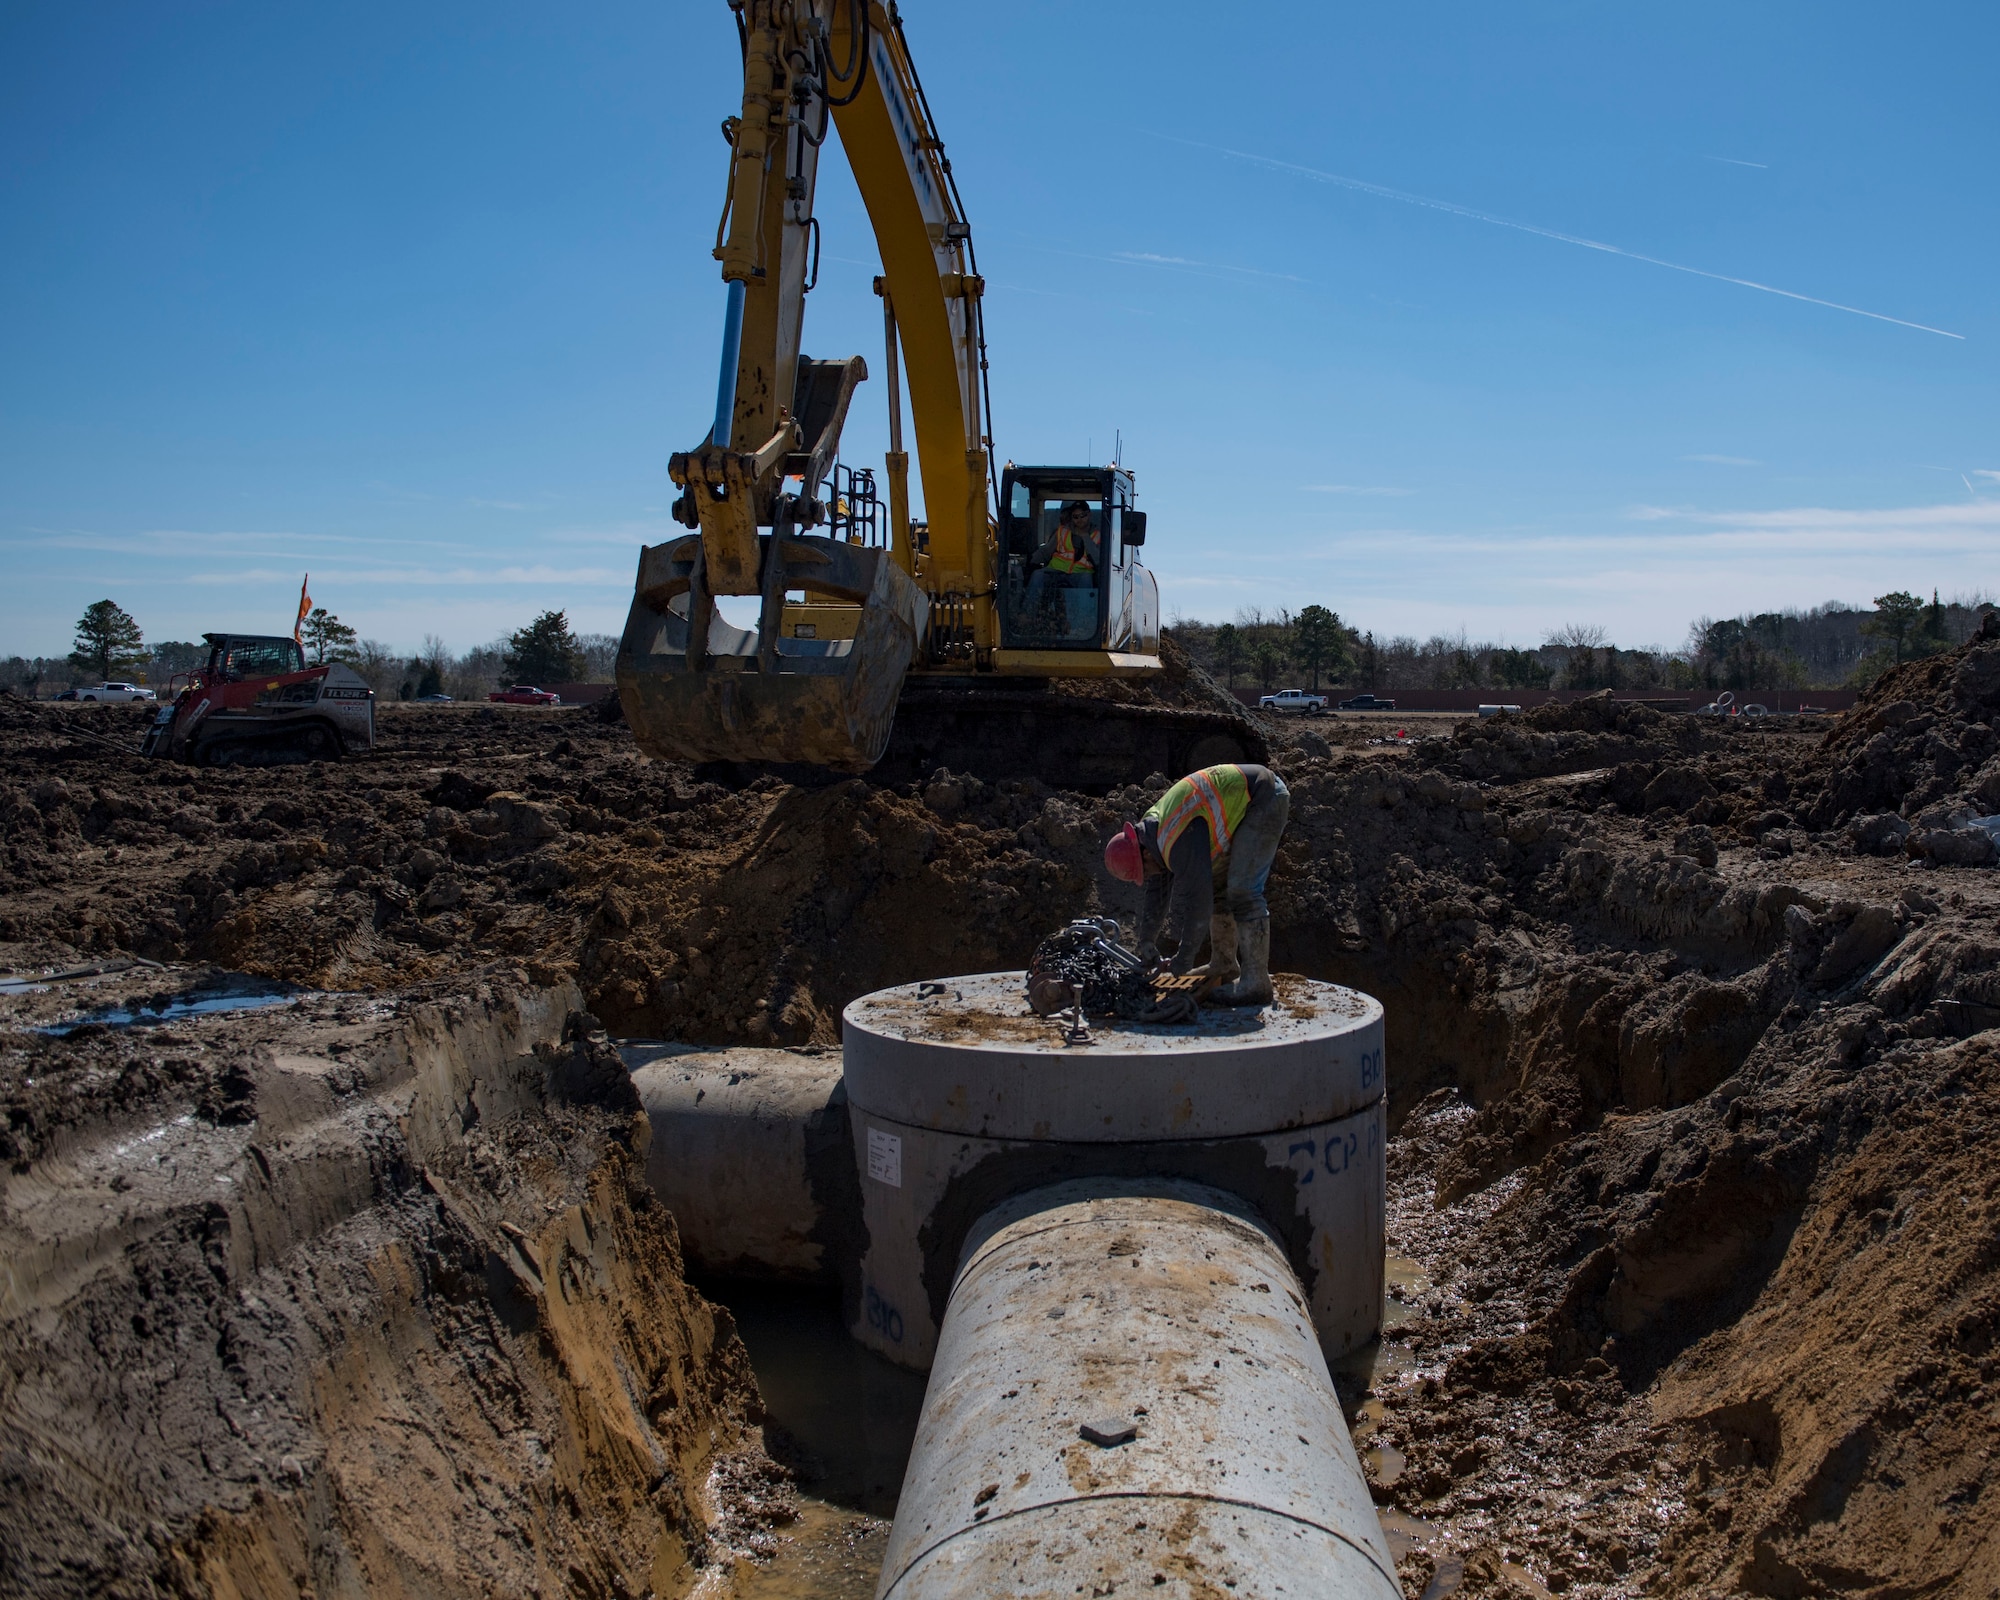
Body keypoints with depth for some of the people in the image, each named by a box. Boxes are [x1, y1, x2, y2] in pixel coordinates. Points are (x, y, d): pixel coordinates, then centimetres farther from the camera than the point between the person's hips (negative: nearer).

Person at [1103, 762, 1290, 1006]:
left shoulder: (1180, 842, -29)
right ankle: (1224, 966, 22)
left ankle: (1256, 983, -12)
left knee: (1243, 891, -14)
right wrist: (1146, 942, 14)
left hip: (1265, 800, -10)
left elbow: (1197, 896, -24)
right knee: (1216, 883, 12)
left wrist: (1185, 955, -14)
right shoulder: (1153, 828, 2)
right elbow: (1157, 891, 13)